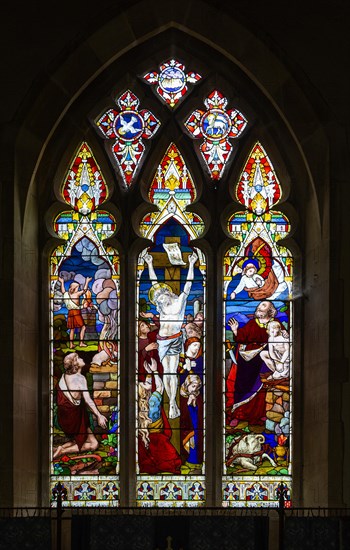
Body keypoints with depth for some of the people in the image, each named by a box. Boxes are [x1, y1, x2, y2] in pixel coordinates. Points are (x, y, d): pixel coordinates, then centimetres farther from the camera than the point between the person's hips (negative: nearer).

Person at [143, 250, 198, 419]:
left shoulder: (179, 302, -2)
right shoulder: (162, 305, 8)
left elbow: (188, 285, -8)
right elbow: (155, 283, 14)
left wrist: (191, 265, -14)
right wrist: (150, 264, 17)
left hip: (175, 339, -5)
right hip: (162, 340, 5)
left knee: (172, 371, -7)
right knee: (166, 372, 3)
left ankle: (172, 405, -6)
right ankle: (173, 403, 8)